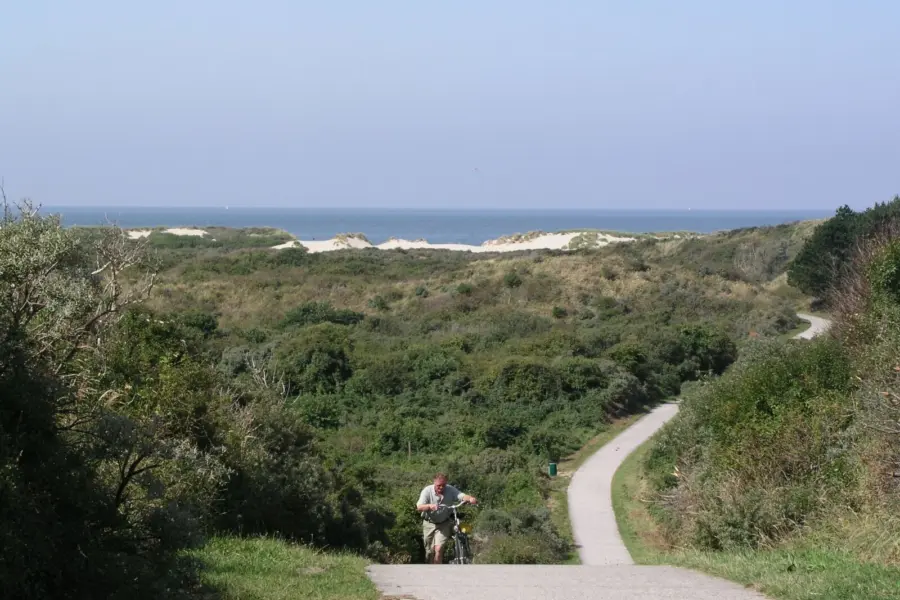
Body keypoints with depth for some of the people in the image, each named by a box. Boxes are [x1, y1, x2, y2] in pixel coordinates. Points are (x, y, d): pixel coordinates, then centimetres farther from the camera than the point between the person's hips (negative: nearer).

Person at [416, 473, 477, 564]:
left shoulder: (450, 490, -12)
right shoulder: (427, 491, -15)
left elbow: (463, 496, -26)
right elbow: (419, 507, -26)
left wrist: (471, 498, -49)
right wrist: (430, 506, -47)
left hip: (443, 524, 0)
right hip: (429, 524, 0)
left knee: (438, 549, -17)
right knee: (430, 552, 7)